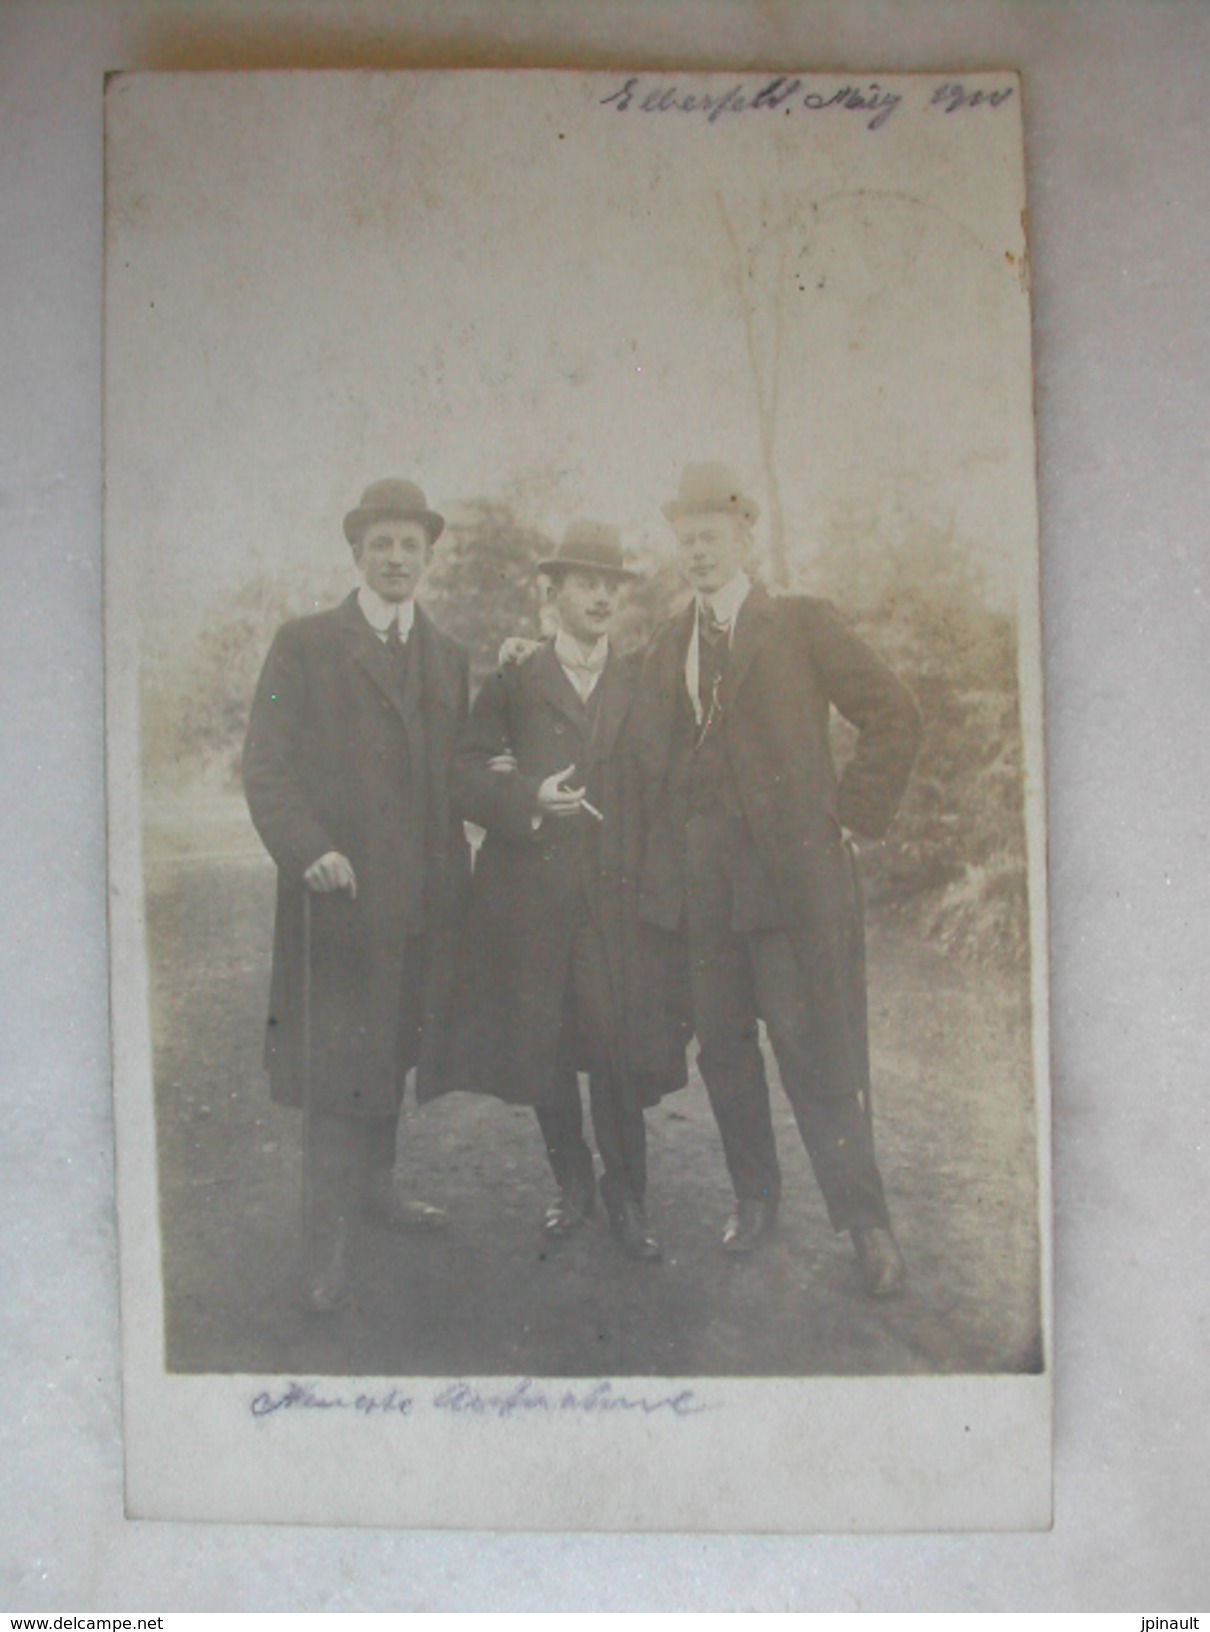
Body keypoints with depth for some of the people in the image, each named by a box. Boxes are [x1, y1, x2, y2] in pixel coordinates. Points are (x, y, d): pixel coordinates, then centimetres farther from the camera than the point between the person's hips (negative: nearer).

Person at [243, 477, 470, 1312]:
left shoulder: (448, 656, 14)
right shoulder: (305, 645, -1)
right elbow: (266, 767, -6)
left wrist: (455, 869, 8)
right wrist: (308, 850, -20)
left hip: (422, 899, 5)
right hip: (338, 895, -5)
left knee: (392, 1051, 14)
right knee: (336, 1069, -3)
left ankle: (376, 1186, 34)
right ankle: (330, 1245, 8)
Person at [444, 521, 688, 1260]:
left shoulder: (644, 683, 13)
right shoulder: (514, 683, 8)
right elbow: (466, 777, 3)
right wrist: (531, 799, -15)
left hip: (619, 898, 0)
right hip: (533, 898, 0)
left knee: (618, 1048, -5)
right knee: (543, 1052, 7)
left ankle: (626, 1192, 15)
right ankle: (574, 1182, 28)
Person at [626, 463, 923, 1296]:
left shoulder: (802, 623, 0)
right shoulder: (669, 641, 14)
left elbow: (895, 713, -1)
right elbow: (649, 750, 15)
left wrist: (851, 815, -6)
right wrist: (660, 859, 4)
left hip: (793, 867, -4)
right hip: (701, 877, 5)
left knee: (818, 1051, -2)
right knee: (723, 1045, 11)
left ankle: (864, 1218, 13)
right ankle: (755, 1193, 30)